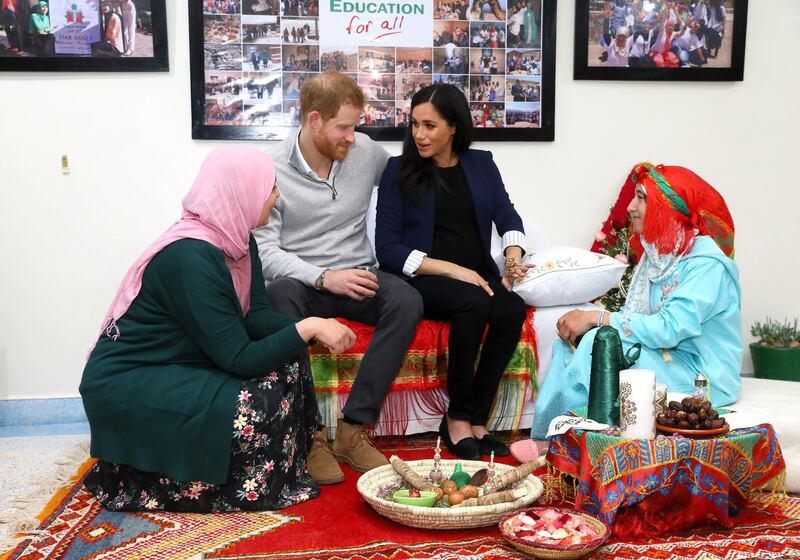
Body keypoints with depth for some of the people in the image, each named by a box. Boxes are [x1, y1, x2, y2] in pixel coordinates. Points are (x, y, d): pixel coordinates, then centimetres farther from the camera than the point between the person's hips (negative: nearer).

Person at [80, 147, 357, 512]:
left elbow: (256, 316, 0)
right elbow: (239, 359, -28)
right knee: (257, 409, -23)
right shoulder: (192, 256, -28)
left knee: (287, 362, -4)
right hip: (126, 385, -9)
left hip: (180, 364, 9)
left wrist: (311, 327, -16)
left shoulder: (236, 240, -1)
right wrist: (307, 328, -23)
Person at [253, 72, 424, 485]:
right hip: (300, 279, -3)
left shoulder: (367, 152, 4)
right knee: (278, 297, -38)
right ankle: (308, 435, -26)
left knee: (406, 301, -29)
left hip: (357, 276, 3)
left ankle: (352, 430, -24)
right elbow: (264, 250, -12)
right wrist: (323, 277, -24)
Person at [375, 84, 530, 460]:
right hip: (422, 279, -3)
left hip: (477, 275, 4)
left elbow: (507, 217, 6)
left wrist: (513, 257, -17)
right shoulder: (399, 170, 2)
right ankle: (459, 417, -17)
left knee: (513, 308, -28)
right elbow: (388, 248, -6)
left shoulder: (481, 165, 13)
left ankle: (474, 419, -16)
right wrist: (451, 269, -17)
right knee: (473, 302, -34)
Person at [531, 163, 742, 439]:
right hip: (665, 356, 8)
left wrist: (596, 318, -23)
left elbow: (670, 328, -26)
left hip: (702, 377, -8)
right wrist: (587, 321, -12)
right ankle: (545, 441, -12)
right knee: (572, 340, -9)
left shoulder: (706, 263, -18)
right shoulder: (657, 251, 10)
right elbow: (633, 316, 7)